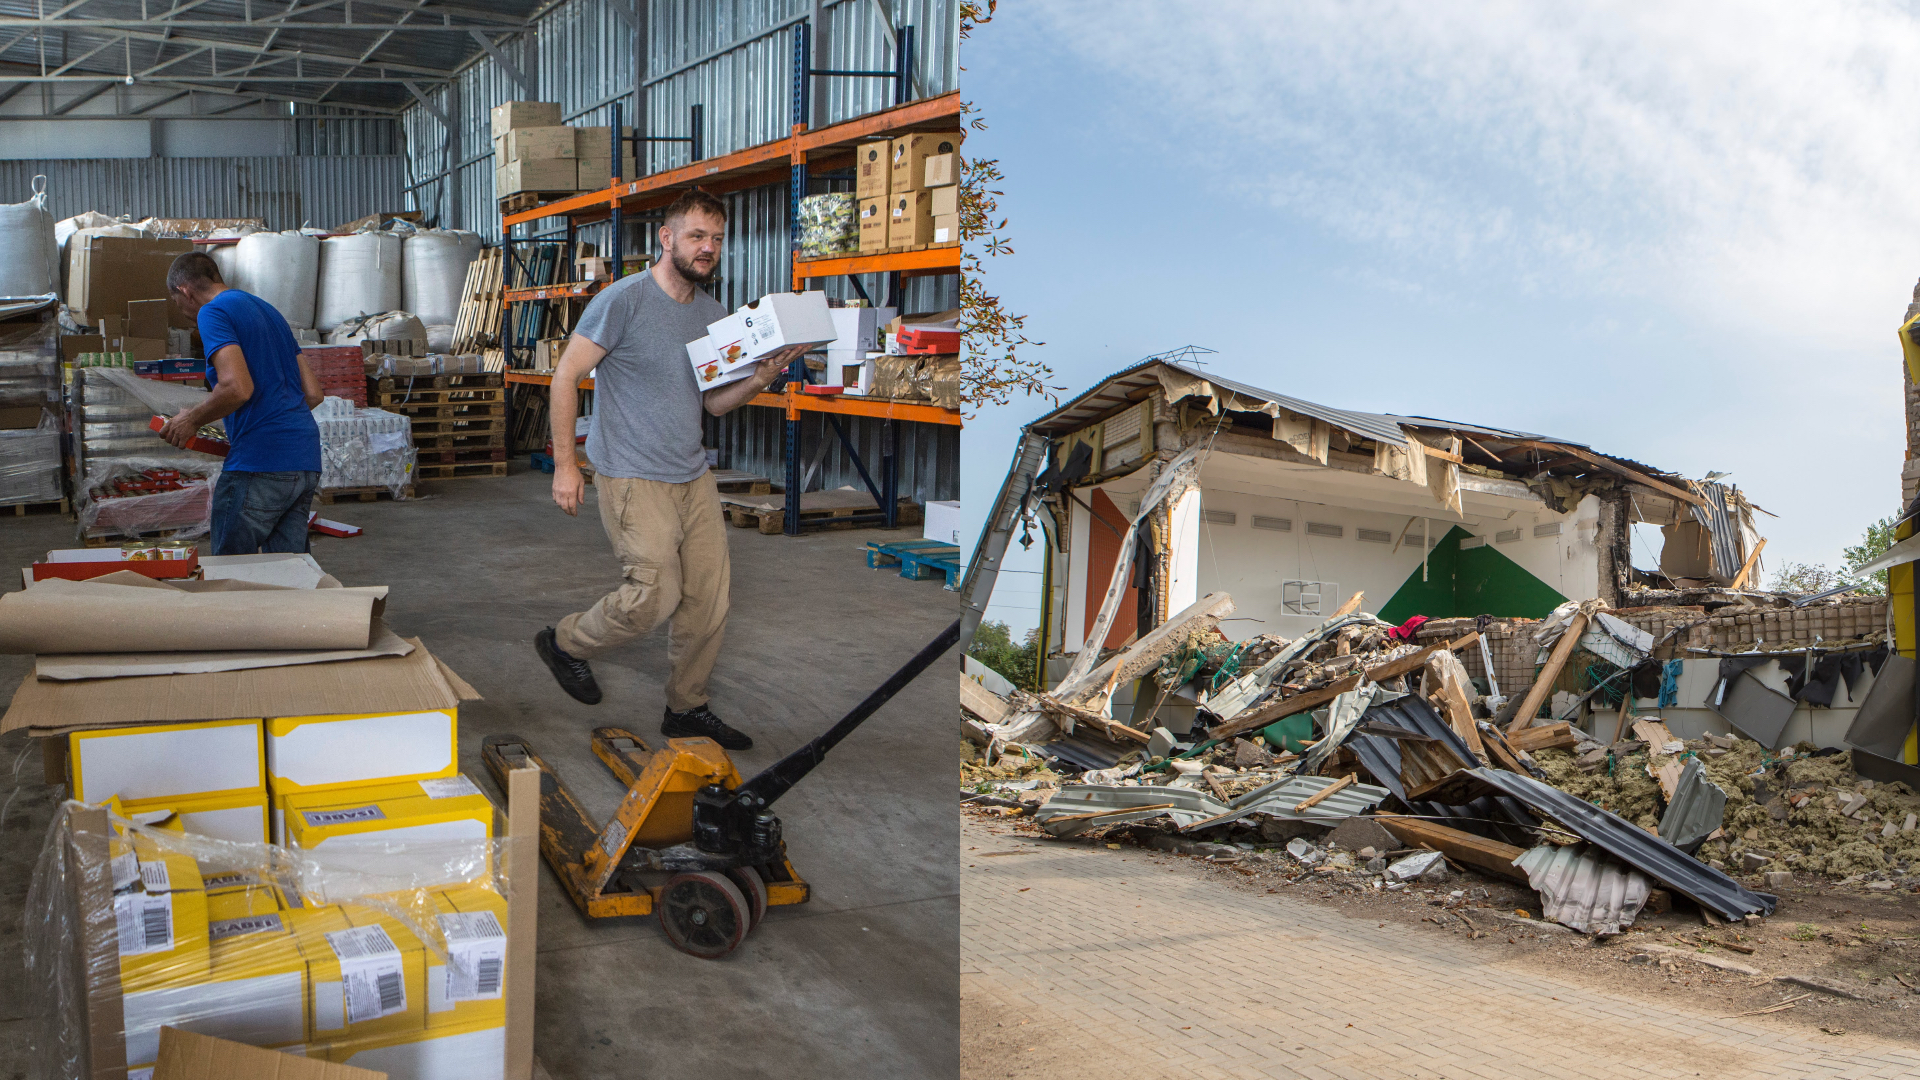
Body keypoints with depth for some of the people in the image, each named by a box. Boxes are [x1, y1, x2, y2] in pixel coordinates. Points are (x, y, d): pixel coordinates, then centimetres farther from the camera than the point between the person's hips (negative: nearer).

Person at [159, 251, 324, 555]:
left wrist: (192, 420, -2)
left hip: (260, 463, -8)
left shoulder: (213, 312, -3)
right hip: (306, 461, 8)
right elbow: (313, 393, 21)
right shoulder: (266, 309, 23)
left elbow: (238, 388, -17)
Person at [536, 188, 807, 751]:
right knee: (656, 595, -12)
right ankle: (565, 643, 15)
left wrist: (760, 378, -5)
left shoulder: (714, 314, 11)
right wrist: (565, 463, -11)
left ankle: (687, 708, 22)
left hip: (694, 477, 7)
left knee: (710, 599, 5)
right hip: (633, 478, -7)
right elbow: (565, 377, -8)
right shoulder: (624, 299, -11)